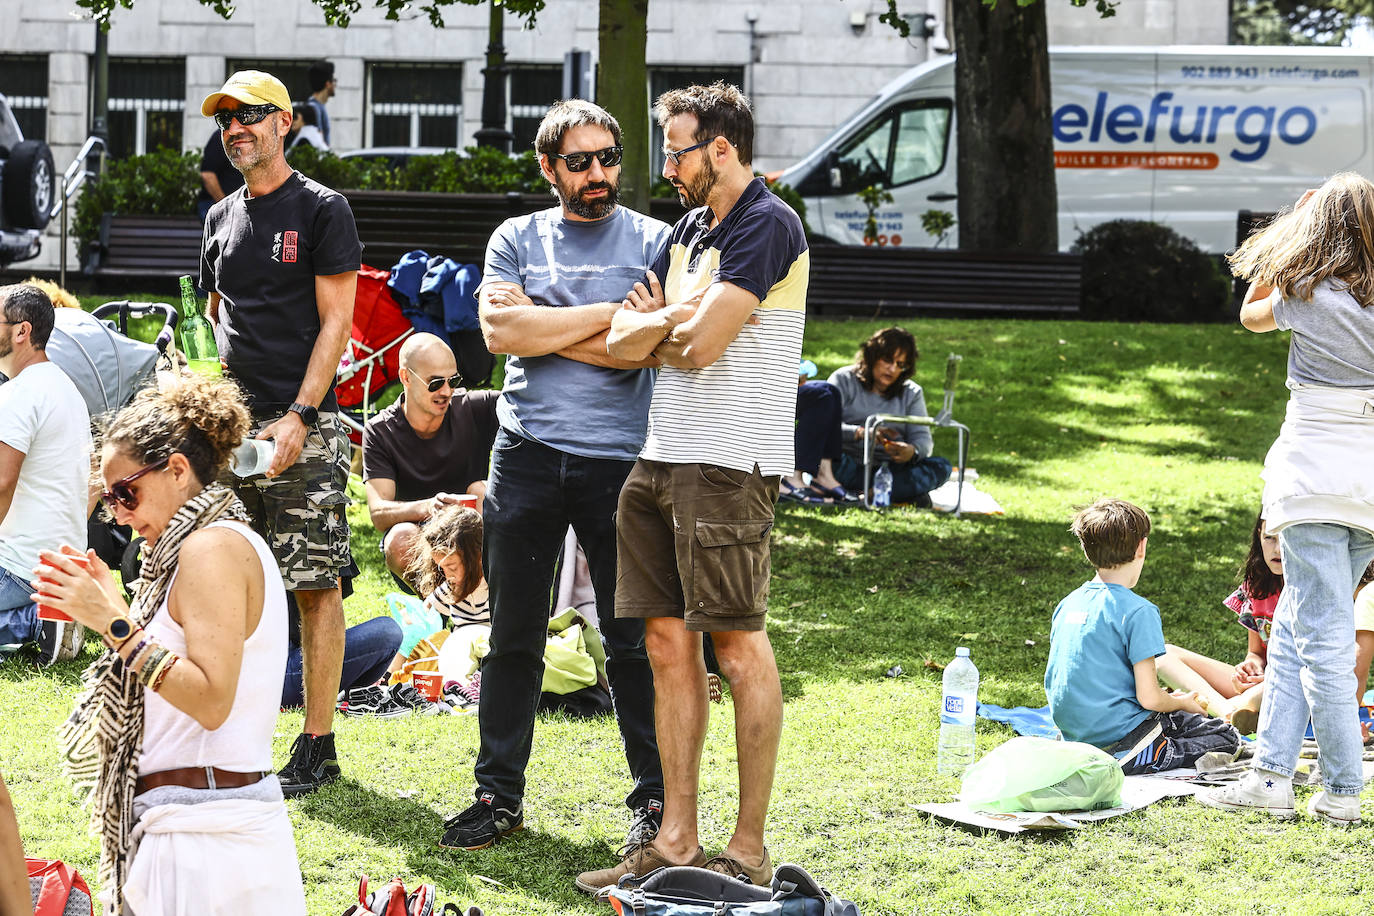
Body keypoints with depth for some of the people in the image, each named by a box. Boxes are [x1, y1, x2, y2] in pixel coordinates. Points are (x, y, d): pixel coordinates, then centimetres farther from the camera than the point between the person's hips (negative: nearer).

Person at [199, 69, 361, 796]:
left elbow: (336, 322, -8)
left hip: (304, 429, -6)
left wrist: (299, 417, -16)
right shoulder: (221, 218, 16)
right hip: (231, 426, 6)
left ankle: (317, 746, -3)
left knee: (316, 586, -6)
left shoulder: (322, 210, -3)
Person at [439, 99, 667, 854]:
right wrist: (604, 316, -8)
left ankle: (656, 798, 9)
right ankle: (499, 795, 14)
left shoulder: (651, 242, 5)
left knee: (633, 639, 0)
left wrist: (537, 324, -7)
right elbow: (499, 331, -6)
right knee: (513, 636, 6)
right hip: (527, 456, 2)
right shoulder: (516, 240, 11)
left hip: (619, 458, -2)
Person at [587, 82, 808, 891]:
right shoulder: (691, 227, 19)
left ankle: (750, 849, -1)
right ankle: (676, 840, 13)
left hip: (728, 462, -9)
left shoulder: (766, 225, -10)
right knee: (669, 642, 8)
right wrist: (678, 318, -4)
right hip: (663, 458, 9)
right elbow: (625, 341, 15)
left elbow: (697, 345, -17)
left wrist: (661, 323, 4)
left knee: (739, 647, -5)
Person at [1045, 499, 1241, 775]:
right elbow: (1149, 698, -19)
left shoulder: (1067, 605, 6)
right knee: (1227, 737, 1)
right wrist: (1183, 703, 5)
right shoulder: (1137, 611, -16)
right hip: (1120, 746, -8)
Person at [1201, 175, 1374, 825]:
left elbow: (1252, 314, 12)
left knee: (1322, 641, -2)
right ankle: (1272, 776, 13)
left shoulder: (1310, 296, -8)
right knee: (1292, 633, 14)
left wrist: (1293, 226, 12)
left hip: (1314, 476, -6)